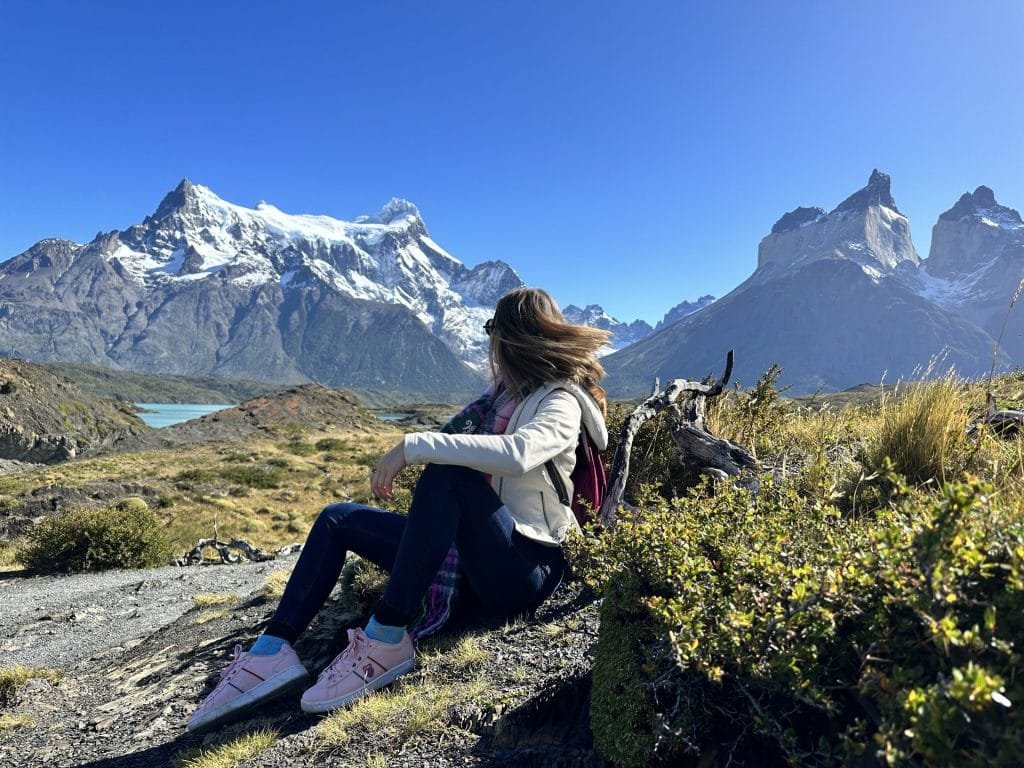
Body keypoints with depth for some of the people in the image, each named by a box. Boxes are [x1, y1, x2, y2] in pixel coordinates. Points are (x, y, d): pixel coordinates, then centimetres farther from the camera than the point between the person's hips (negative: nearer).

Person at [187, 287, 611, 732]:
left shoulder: (561, 402, -10)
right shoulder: (502, 392, 15)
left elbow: (517, 454, -34)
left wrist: (413, 446, -32)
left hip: (526, 570, -8)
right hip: (472, 554, 8)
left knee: (447, 473, -34)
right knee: (337, 520, 2)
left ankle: (387, 640, -27)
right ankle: (272, 653, -7)